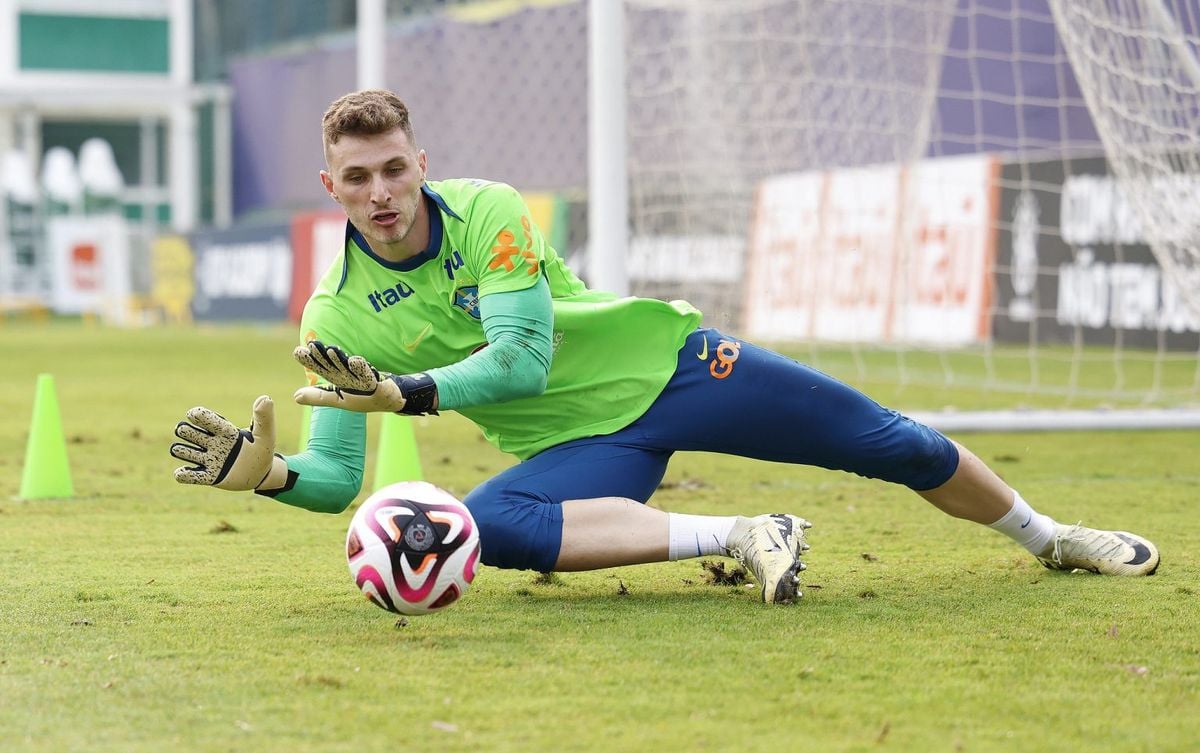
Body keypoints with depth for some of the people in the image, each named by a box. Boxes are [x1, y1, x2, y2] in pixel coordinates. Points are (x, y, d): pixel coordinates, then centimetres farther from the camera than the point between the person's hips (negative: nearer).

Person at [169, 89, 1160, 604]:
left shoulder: (485, 211, -14)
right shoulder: (336, 320, -8)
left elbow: (522, 357, -22)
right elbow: (336, 479, -7)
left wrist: (408, 392, -34)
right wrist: (265, 471, -28)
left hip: (667, 364, 0)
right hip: (578, 446, 1)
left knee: (896, 446, 0)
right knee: (482, 526, -34)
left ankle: (1046, 536, 28)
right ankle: (743, 537, -30)